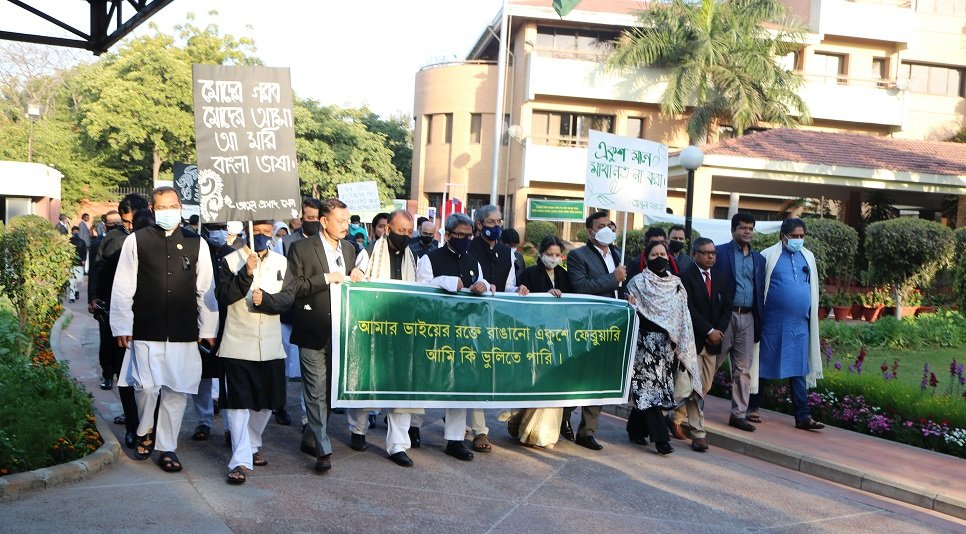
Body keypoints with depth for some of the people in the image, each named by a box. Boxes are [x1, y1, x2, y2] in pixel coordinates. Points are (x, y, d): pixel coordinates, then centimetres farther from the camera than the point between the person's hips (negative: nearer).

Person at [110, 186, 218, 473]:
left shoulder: (196, 243, 5)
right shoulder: (136, 241, 1)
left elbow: (205, 289, 8)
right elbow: (123, 288, 3)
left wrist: (208, 328, 7)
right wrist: (122, 326, 1)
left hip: (184, 333, 2)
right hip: (146, 331, -1)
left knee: (177, 390, 5)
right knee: (146, 387, -4)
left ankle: (167, 448, 20)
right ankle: (144, 432, 27)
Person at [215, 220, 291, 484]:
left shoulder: (281, 262, 7)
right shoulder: (231, 261, -2)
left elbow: (288, 299, 1)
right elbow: (223, 296, -12)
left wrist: (265, 300, -17)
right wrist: (246, 273, -23)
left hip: (270, 345, 4)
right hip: (238, 344, -3)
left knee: (266, 402, 13)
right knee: (238, 402, -6)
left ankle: (253, 446, 33)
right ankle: (241, 460, -3)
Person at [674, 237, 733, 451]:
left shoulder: (720, 280, 12)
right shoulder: (685, 277, -7)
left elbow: (726, 308, 9)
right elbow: (689, 309, -14)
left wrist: (718, 331, -6)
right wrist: (709, 331, -16)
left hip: (712, 341, 6)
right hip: (692, 340, -6)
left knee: (705, 387, 10)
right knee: (695, 387, -6)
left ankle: (675, 417, 28)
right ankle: (698, 433, -1)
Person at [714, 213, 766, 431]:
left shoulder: (759, 259, 15)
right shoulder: (720, 252, -1)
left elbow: (760, 291, 13)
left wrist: (760, 322, 6)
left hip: (747, 318, 5)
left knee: (743, 369, 7)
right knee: (711, 363, 1)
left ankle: (739, 414, 14)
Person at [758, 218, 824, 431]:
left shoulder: (808, 257, 11)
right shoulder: (768, 256, -4)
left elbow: (813, 288, 19)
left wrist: (811, 316, 16)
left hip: (799, 324, 4)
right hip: (773, 323, -4)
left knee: (798, 370, 4)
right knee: (764, 366, 5)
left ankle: (803, 416, 5)